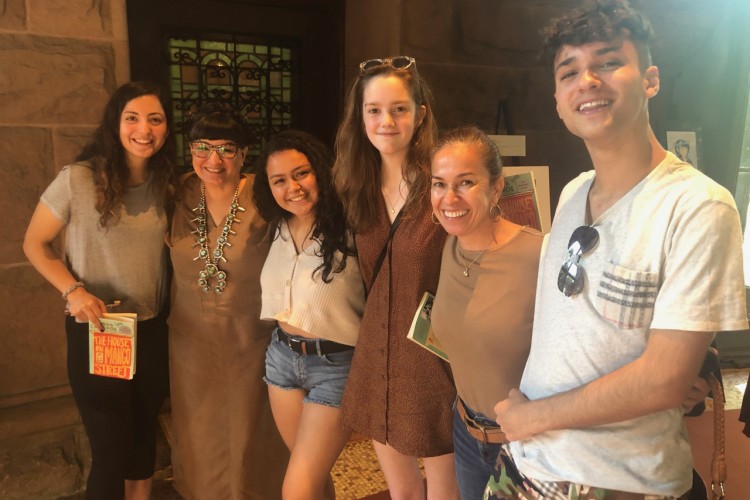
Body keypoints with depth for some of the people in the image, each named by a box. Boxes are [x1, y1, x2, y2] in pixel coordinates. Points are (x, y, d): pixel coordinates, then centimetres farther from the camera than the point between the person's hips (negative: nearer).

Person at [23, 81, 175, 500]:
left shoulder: (167, 183, -1)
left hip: (153, 331, 4)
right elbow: (35, 244, -4)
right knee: (111, 449, 5)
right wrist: (73, 290, -18)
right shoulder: (78, 179, -14)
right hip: (95, 332, -4)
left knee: (144, 434, 20)